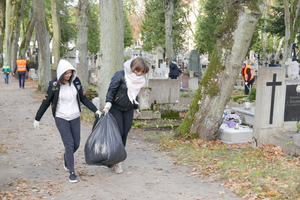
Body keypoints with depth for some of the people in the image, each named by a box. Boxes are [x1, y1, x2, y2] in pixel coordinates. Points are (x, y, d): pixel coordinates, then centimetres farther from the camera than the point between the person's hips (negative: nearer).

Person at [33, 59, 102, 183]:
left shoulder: (76, 82, -2)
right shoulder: (54, 85, -11)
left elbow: (83, 98, 7)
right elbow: (46, 102, -2)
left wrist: (95, 110, 2)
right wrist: (37, 119, 3)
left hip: (75, 118, 4)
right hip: (61, 118, -4)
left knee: (76, 144, 8)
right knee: (69, 144, -11)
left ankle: (66, 158, 41)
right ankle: (72, 172, 1)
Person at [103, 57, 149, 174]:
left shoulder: (139, 78, 2)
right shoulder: (120, 75, -17)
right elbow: (111, 90, -15)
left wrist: (136, 108, 23)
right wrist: (108, 104, -29)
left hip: (128, 109, 6)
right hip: (116, 108, -5)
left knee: (125, 134, 5)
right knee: (118, 133, -8)